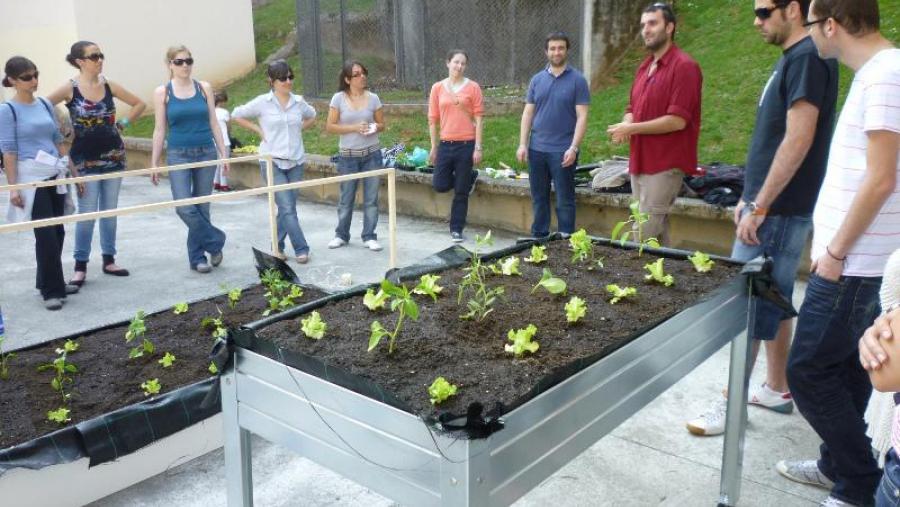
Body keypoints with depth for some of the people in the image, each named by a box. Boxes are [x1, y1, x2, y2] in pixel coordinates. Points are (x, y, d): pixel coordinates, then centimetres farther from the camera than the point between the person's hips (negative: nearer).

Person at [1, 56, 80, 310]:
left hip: (55, 176, 6)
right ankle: (51, 290, 3)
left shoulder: (45, 104, 10)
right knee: (46, 233, -6)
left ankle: (50, 282, 24)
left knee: (57, 231, 9)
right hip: (31, 178, -5)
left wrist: (74, 171, 13)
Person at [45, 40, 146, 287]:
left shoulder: (109, 85, 1)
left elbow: (140, 104, 12)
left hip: (113, 156, 4)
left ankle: (109, 260, 20)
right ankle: (80, 266, 9)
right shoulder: (69, 88, -9)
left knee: (109, 211, 10)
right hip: (85, 160, -4)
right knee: (87, 214, -3)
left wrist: (122, 124, 5)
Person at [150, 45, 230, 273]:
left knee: (201, 207, 6)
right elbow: (160, 129, 3)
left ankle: (197, 256, 19)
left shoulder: (204, 88, 5)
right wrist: (154, 163, 2)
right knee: (184, 207, -13)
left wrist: (223, 153, 4)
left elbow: (213, 123, 8)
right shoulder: (162, 92, 1)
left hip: (206, 152, 2)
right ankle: (215, 242, 6)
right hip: (178, 155, -1)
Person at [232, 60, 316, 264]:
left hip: (296, 161, 4)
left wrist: (299, 129, 10)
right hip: (272, 162, -4)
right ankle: (301, 249, -5)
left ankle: (278, 246, 25)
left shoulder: (298, 102, 5)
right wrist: (259, 130, 0)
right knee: (287, 208, -10)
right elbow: (236, 115, 6)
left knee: (287, 207, 9)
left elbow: (312, 116, 25)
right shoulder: (262, 102, -4)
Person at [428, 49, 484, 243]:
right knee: (440, 185, 2)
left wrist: (478, 147, -7)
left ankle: (456, 230, 16)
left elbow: (478, 119, -2)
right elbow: (433, 119, 8)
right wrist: (433, 147, 7)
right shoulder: (437, 88, 5)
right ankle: (469, 177, 31)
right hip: (445, 144, 3)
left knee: (461, 192, 3)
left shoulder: (472, 87, -2)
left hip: (467, 144, -3)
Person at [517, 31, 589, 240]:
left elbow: (582, 117, -7)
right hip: (537, 149, 4)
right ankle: (538, 237, 22)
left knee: (564, 200, 2)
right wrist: (522, 144, 0)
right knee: (538, 198, 11)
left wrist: (573, 148, -15)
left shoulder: (577, 80, -2)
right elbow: (528, 113, 9)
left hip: (563, 151, -4)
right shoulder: (537, 79, 9)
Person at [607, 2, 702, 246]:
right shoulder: (644, 67, 15)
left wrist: (632, 128, -12)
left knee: (646, 237, -9)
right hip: (640, 163, 8)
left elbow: (678, 120, -18)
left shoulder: (684, 66, -11)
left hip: (665, 165, -8)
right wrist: (625, 125, -2)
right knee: (657, 233, 13)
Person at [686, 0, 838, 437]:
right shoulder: (792, 58, 15)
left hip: (779, 211, -10)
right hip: (776, 207, 10)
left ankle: (733, 403, 5)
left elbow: (798, 139, -22)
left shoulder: (807, 57, -15)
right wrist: (749, 198, 19)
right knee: (773, 302, 15)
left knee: (746, 306, -4)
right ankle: (777, 389, 26)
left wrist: (759, 207, -21)